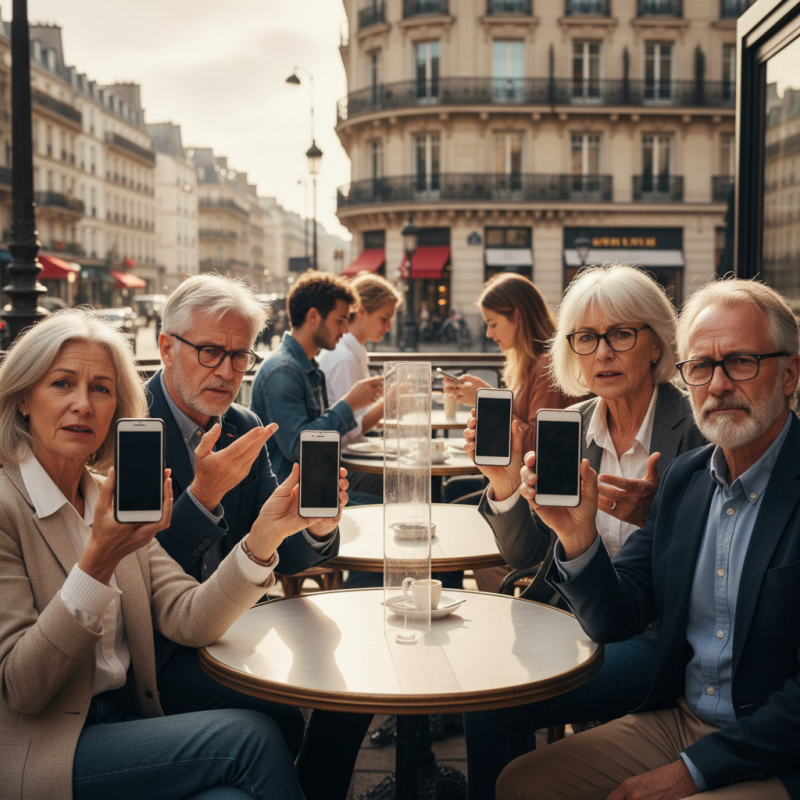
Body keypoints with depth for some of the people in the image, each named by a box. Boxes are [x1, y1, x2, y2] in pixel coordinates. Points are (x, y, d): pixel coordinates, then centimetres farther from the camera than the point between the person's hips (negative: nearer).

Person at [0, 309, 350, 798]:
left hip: (126, 725, 5)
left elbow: (189, 621, -3)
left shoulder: (117, 501, 9)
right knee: (251, 735, -20)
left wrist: (265, 535, -18)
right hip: (42, 756, -5)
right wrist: (99, 561, -27)